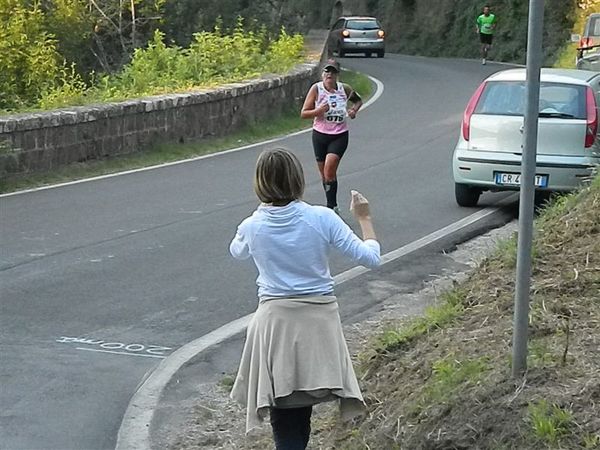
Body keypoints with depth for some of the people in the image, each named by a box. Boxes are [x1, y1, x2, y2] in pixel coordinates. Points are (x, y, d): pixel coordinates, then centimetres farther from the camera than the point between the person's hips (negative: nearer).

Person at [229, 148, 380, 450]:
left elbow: (237, 252, 18)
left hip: (275, 320, -1)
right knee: (303, 405, 18)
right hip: (319, 320, 1)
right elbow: (370, 257, -8)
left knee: (283, 413, 3)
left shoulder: (252, 227, -7)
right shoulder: (322, 219, -11)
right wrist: (364, 218, 7)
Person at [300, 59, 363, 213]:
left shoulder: (345, 89, -2)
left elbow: (358, 100, 20)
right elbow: (303, 113, -5)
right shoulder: (316, 89, -7)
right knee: (324, 174, 9)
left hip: (340, 136, -1)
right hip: (320, 135, 1)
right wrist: (318, 111, -23)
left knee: (330, 169, -19)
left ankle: (331, 205, -10)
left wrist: (354, 110, -1)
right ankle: (333, 206, 27)